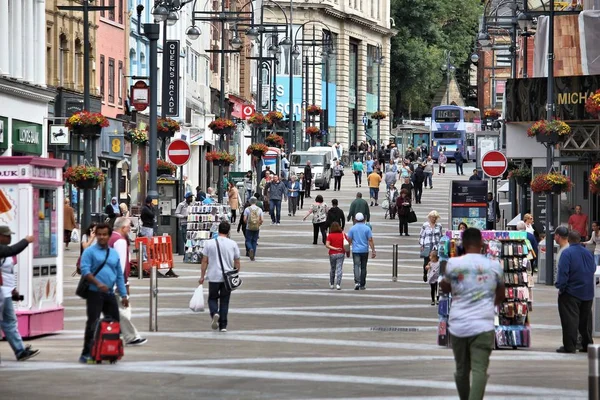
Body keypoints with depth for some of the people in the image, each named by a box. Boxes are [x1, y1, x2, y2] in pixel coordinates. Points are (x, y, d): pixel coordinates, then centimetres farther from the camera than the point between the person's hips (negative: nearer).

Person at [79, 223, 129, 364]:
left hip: (110, 294, 6)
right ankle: (86, 354, -5)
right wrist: (98, 283, -25)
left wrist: (124, 295, 15)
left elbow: (119, 276, 20)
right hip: (94, 293, -6)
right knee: (92, 323, -9)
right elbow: (85, 271, -12)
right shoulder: (90, 252, 0)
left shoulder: (114, 254, 17)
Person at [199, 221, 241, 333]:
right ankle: (223, 326, 9)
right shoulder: (233, 244, -2)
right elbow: (237, 263, 2)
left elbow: (204, 261, -1)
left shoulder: (209, 243, -4)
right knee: (224, 301, 10)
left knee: (212, 298, 15)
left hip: (213, 277, -1)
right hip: (228, 277, 1)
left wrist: (202, 276, 7)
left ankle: (214, 313, -15)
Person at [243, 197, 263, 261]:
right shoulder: (259, 209, 0)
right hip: (257, 228, 2)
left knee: (248, 241, 7)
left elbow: (244, 219, -8)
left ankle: (250, 249, -25)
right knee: (254, 241, 11)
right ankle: (253, 256, 10)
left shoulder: (247, 209, -6)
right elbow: (261, 220, -2)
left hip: (249, 227, -2)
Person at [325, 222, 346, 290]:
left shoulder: (330, 236, -6)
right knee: (339, 269, -3)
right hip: (341, 254, 0)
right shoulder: (343, 235, -3)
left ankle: (331, 284, 27)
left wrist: (335, 248, -15)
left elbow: (327, 245, -15)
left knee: (332, 269, 17)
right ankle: (338, 284, -16)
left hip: (332, 254, 0)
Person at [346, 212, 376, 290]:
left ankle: (357, 282, -26)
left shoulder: (352, 228, -2)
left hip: (355, 251, -1)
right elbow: (370, 240, -6)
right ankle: (362, 285, 15)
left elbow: (349, 240, 1)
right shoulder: (367, 228, -2)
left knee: (356, 266, -5)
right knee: (363, 267, 10)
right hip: (365, 251, 1)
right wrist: (373, 251, -4)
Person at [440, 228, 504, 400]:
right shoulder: (494, 265, 3)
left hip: (458, 325, 1)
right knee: (479, 370, -9)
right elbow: (500, 295, 20)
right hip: (483, 326, -1)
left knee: (462, 370, 17)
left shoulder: (453, 263, -1)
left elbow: (445, 288, 18)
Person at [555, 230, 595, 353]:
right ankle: (587, 344, 19)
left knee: (570, 319, -4)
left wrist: (560, 287, -12)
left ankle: (570, 346, -7)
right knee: (585, 319, 15)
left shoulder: (566, 253, -13)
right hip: (587, 292, 6)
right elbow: (593, 269, 14)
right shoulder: (588, 253, 6)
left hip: (571, 292, -6)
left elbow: (562, 272, -19)